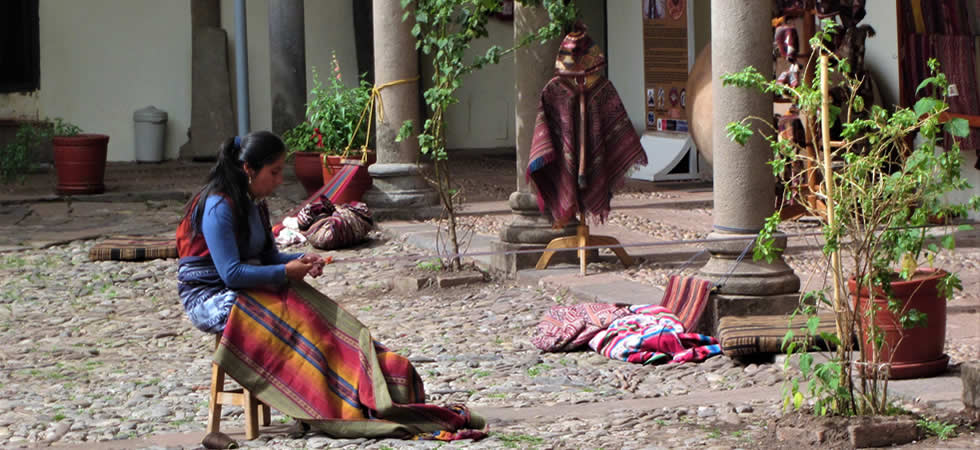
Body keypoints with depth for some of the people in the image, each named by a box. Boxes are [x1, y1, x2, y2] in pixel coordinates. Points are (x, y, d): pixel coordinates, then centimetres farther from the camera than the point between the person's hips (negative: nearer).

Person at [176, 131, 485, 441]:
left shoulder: (253, 204, 12)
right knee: (298, 322, -26)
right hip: (211, 299, -9)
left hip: (249, 292, 9)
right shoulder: (219, 207, -19)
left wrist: (301, 261, -3)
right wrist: (286, 272, -17)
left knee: (320, 317, -13)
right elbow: (231, 273, -24)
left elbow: (268, 257, 18)